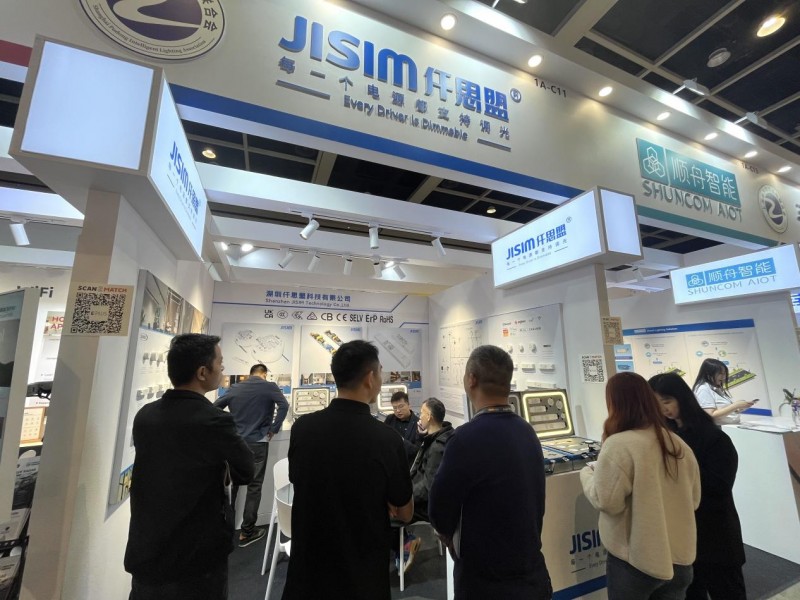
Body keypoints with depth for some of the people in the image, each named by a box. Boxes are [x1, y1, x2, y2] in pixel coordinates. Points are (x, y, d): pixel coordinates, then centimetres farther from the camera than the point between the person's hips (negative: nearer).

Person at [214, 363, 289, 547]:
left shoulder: (235, 388, 6)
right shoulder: (269, 387, -7)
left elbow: (215, 407, 7)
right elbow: (284, 406, -19)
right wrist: (273, 430, -9)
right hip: (257, 443, -4)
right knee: (254, 487, 7)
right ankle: (246, 533, 14)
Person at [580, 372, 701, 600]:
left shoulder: (618, 445, -23)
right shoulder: (678, 444, -1)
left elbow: (607, 502, -21)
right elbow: (694, 499, 11)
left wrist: (587, 473, -5)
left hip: (635, 561, -6)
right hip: (680, 558, 6)